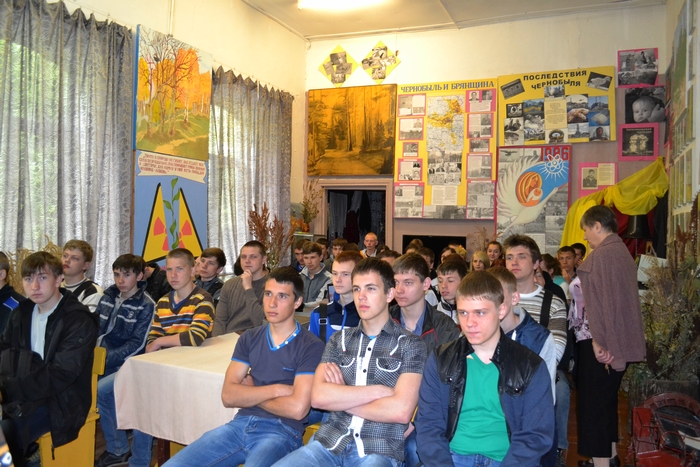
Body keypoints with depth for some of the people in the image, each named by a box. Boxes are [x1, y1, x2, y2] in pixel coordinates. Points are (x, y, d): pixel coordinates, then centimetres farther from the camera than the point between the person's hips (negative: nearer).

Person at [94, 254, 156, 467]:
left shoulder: (146, 305, -7)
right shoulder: (107, 297, 10)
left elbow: (137, 344, -12)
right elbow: (95, 330, 12)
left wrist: (106, 359, -21)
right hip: (104, 360, 5)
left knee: (99, 390, -26)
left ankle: (118, 450, -6)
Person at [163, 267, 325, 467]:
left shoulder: (311, 347, -7)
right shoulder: (249, 338, 10)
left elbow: (297, 408, -16)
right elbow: (228, 396, 3)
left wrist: (250, 394, -2)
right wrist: (275, 390, -9)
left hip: (282, 431, -5)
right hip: (241, 424, 5)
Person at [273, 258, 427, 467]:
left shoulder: (410, 344, -1)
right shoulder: (339, 340, 11)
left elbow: (401, 411, -13)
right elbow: (318, 397, -4)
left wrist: (340, 398, -3)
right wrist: (378, 391, -10)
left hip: (380, 450, -3)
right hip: (329, 442, 4)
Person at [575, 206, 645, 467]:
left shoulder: (602, 254, -16)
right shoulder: (623, 252, 13)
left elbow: (601, 299, -21)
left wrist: (598, 340, -19)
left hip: (601, 342, -10)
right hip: (621, 340, 10)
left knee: (594, 403, -1)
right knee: (607, 398, 20)